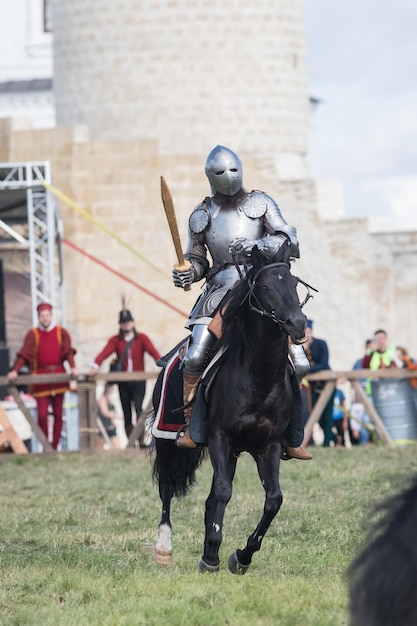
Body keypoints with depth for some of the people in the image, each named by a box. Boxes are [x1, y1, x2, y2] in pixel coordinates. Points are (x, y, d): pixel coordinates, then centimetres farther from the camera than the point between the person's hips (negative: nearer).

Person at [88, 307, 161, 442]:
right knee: (126, 414, 3)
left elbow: (152, 351, -9)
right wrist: (95, 365, -25)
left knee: (138, 409, -17)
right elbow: (105, 352, -7)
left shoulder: (142, 338, 6)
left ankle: (142, 440, -19)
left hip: (139, 380, -2)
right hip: (123, 382, 2)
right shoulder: (115, 340, 8)